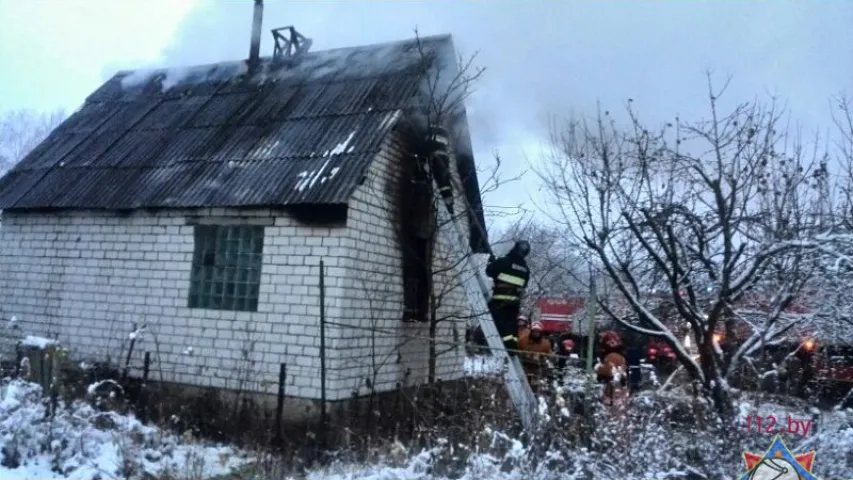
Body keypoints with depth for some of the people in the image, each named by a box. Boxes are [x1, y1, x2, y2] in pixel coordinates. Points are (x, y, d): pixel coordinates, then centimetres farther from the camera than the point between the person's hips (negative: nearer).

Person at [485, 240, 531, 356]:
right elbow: (524, 286, 17)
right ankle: (513, 346, 12)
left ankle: (509, 345, -14)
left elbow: (489, 271, -3)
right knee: (512, 323, 14)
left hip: (500, 299, -6)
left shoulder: (504, 261, -7)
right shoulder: (525, 269, 12)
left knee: (501, 321, -5)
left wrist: (491, 261, 14)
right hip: (515, 300, 6)